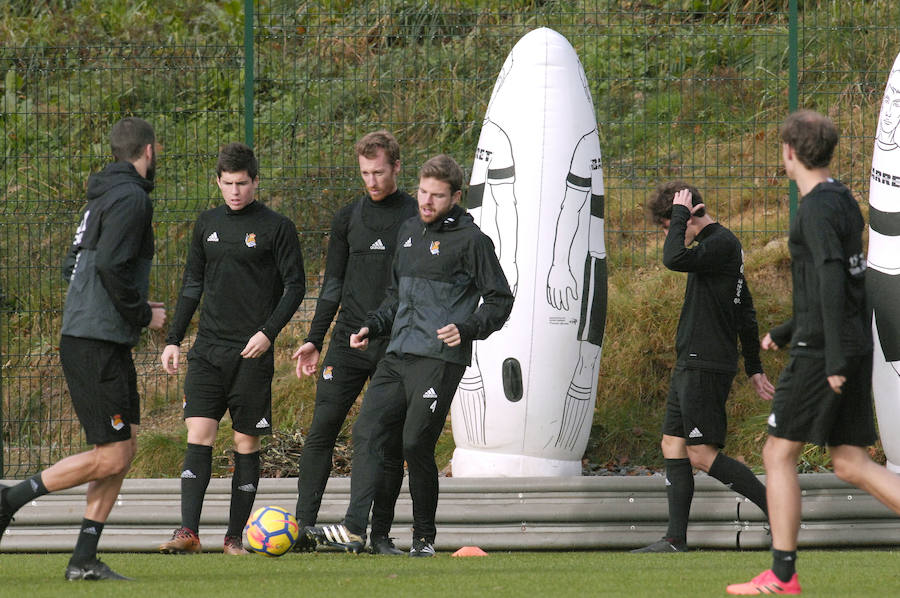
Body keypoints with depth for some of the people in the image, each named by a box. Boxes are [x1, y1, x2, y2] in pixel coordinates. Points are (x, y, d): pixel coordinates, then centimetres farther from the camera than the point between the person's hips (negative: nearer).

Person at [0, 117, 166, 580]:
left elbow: (72, 267, 20)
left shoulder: (103, 197, 18)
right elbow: (110, 265, -24)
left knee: (123, 449, 9)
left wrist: (137, 307, 17)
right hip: (95, 345, -10)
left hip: (108, 345, 10)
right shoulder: (130, 198, -12)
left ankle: (84, 559, 7)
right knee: (111, 455, -10)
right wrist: (143, 314, -10)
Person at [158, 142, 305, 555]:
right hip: (208, 350, 3)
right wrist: (173, 340, 13)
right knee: (198, 434, -9)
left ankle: (235, 536, 7)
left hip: (252, 354, -3)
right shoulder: (207, 225, 13)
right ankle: (188, 532, -14)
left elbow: (295, 287, -1)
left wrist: (268, 332, -13)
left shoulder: (277, 228, -1)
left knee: (247, 443, 1)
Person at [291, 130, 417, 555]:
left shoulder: (417, 218, 3)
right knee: (322, 429, -10)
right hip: (349, 341, 2)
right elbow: (333, 284, 16)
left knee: (390, 443, 0)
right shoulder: (348, 218, 11)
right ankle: (304, 527, -12)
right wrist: (313, 340, 9)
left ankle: (380, 534, 7)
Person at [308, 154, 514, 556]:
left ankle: (424, 537, 7)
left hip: (440, 360, -7)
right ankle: (354, 529, -11)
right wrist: (372, 327, 17)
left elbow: (500, 299, -3)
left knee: (417, 445, -8)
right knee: (367, 432, -6)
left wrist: (467, 329, -18)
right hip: (397, 357, 7)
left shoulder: (470, 239, -5)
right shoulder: (409, 232, 18)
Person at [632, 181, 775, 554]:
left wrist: (679, 214, -17)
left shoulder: (722, 244, -13)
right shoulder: (718, 245, 18)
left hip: (706, 367, -10)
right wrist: (754, 368, 27)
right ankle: (676, 540, 6)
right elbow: (745, 314, 23)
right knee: (673, 446, 7)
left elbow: (674, 259, -32)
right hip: (691, 366, 10)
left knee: (702, 455, -10)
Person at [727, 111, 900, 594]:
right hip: (856, 345, 9)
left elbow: (831, 281, -23)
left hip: (822, 353, -9)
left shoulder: (817, 209, -13)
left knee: (778, 455, 0)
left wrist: (835, 360, -26)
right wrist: (785, 333, 34)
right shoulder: (844, 202, 17)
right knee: (850, 464, 7)